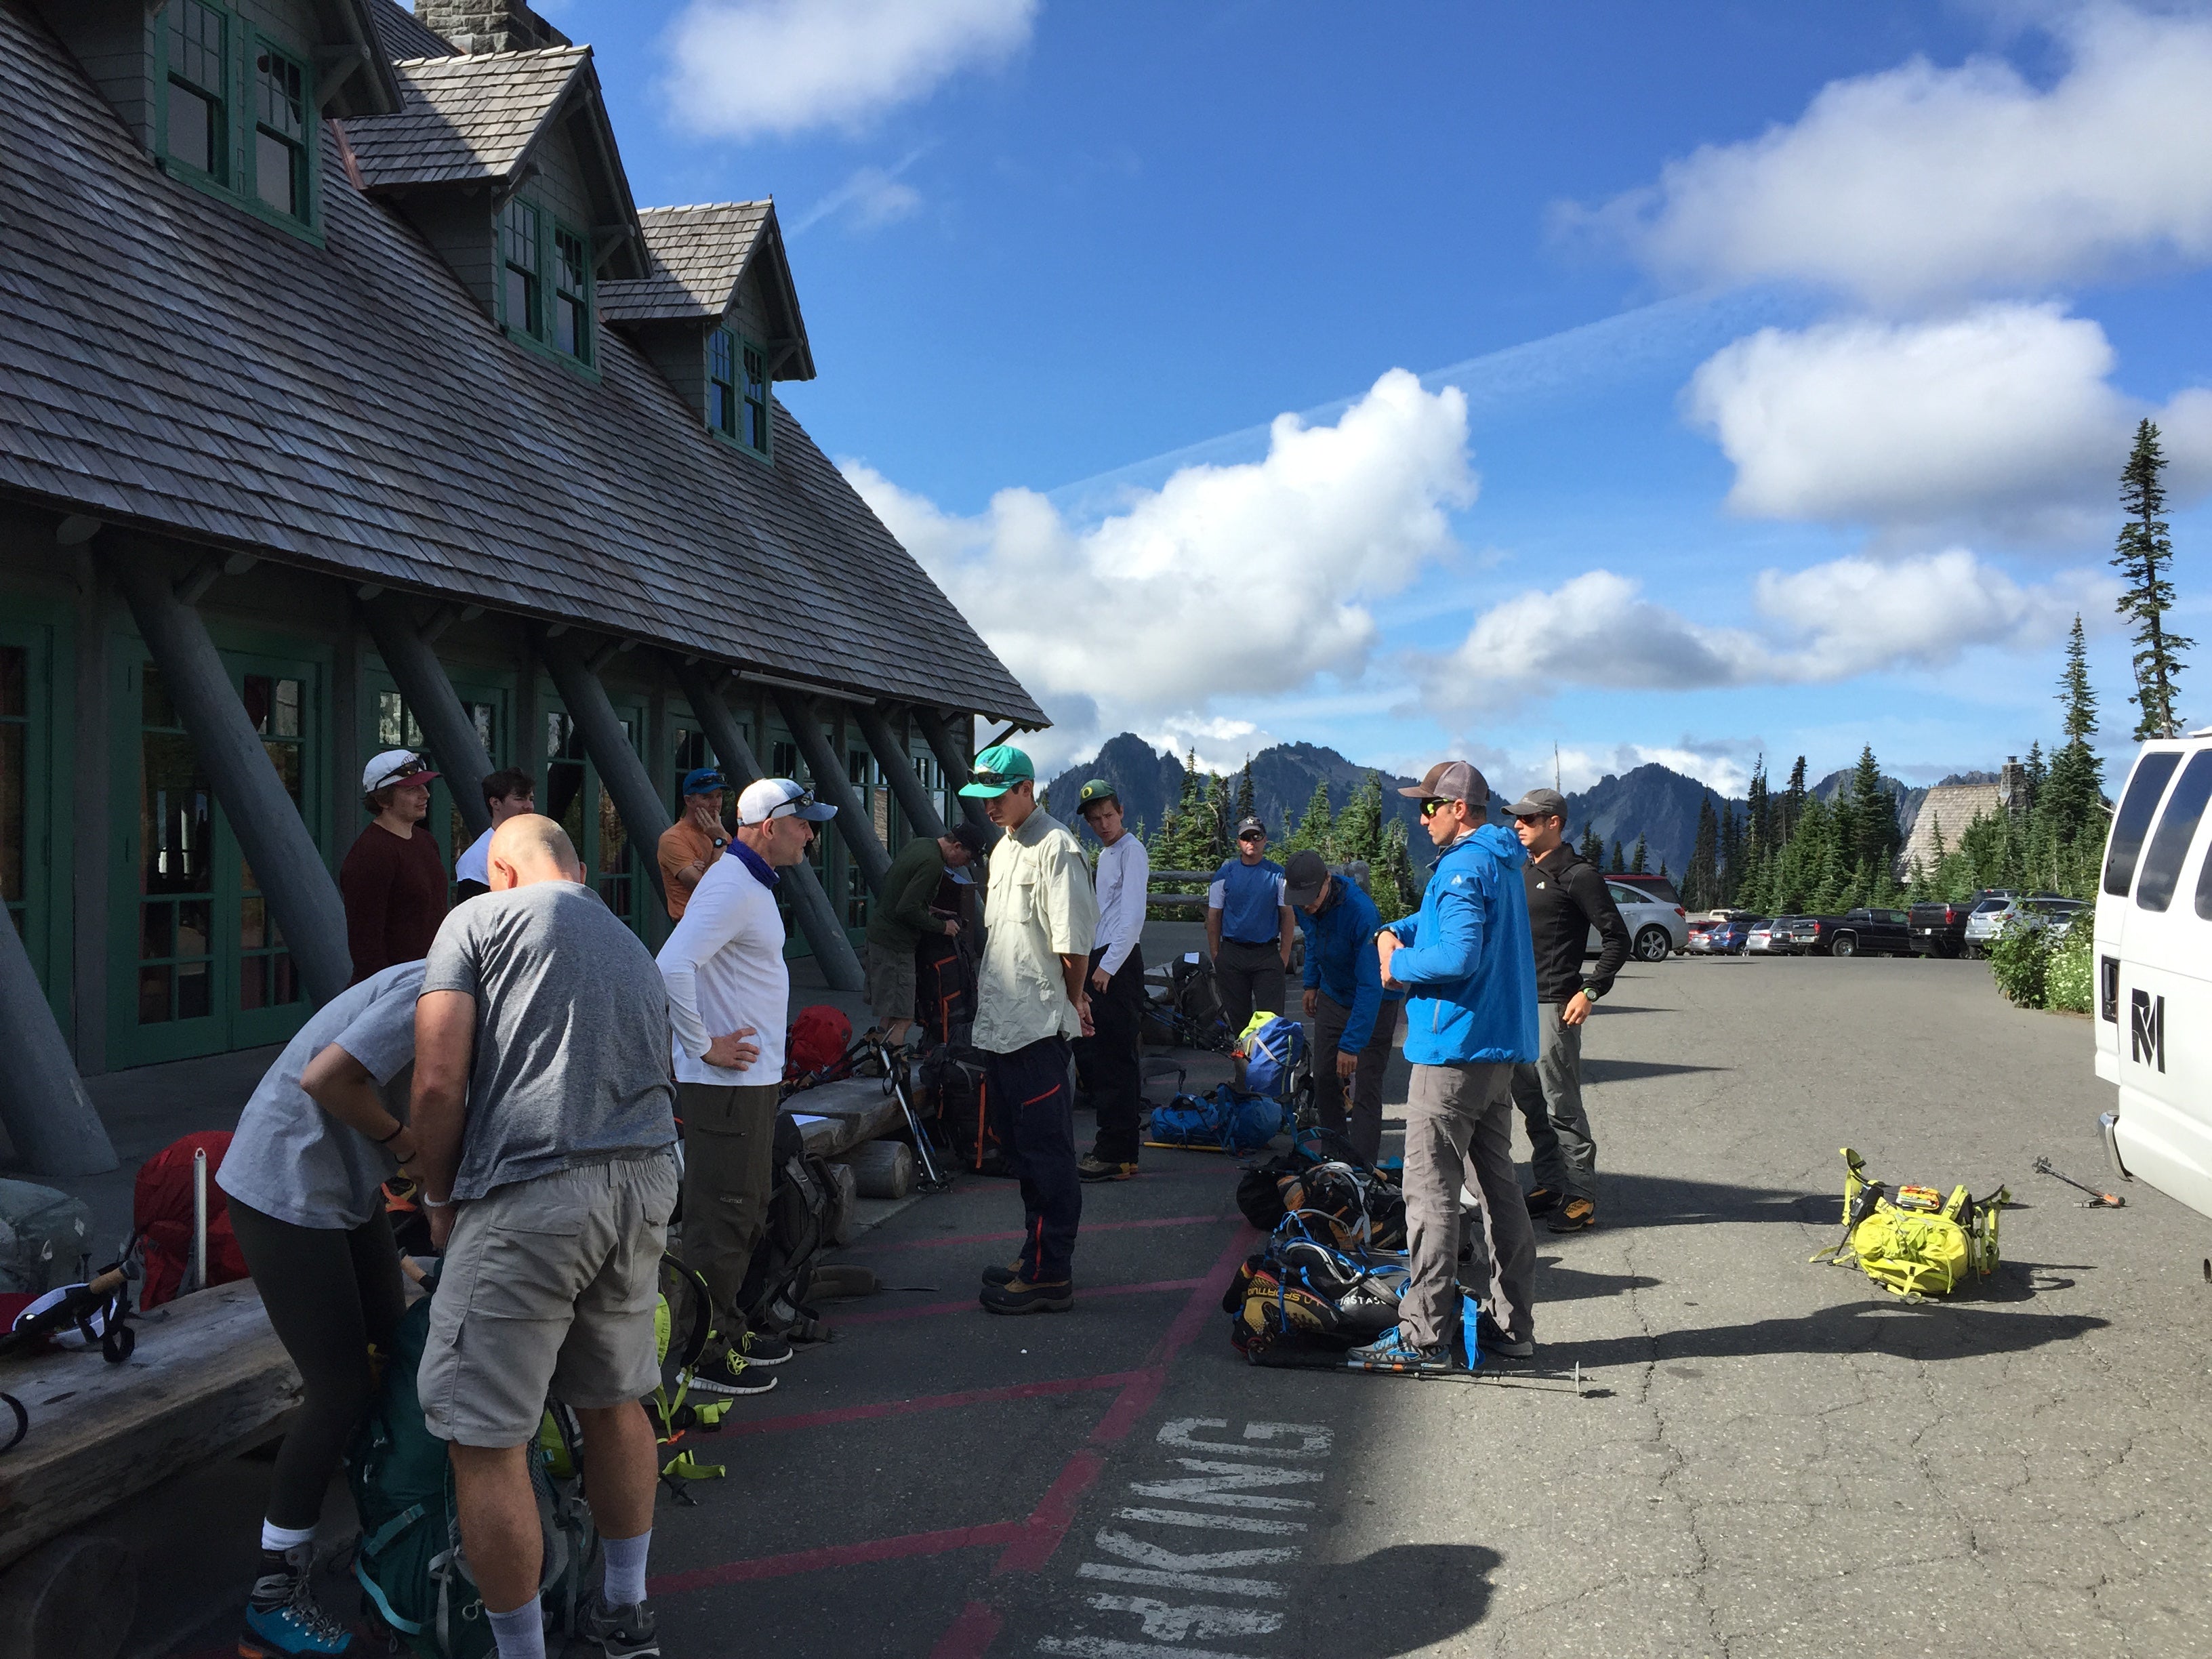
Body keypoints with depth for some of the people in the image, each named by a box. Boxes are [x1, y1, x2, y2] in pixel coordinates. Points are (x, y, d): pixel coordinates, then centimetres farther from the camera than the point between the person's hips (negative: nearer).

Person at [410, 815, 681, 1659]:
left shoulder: (480, 917, 5)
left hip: (532, 1192, -7)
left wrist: (439, 1200, 10)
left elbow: (438, 1085, -6)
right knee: (613, 1399, 23)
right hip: (648, 1181, 7)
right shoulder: (635, 949, 25)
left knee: (485, 1438, 5)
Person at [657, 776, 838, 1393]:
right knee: (721, 1219, -3)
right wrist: (704, 1047, -22)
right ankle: (707, 1354, 5)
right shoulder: (731, 887, -18)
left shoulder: (752, 884, 15)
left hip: (753, 1080, 11)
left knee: (747, 1213, 19)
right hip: (727, 1082, -11)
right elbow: (672, 966, -30)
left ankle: (730, 1329, 31)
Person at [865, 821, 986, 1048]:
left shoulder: (919, 843, 10)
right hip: (895, 942, -10)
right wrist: (941, 926, -11)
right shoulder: (932, 863, -20)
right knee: (902, 1019, -11)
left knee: (887, 1015, 17)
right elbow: (906, 910, -24)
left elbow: (887, 877, 22)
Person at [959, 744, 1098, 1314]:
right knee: (1027, 1150, 17)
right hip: (1001, 1025, 10)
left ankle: (1049, 1276, 1)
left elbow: (1074, 943, -17)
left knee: (1047, 1152, -4)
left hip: (1038, 1027, -10)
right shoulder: (1003, 848, 17)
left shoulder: (1055, 847, -14)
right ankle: (1037, 1259, 27)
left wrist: (1070, 1001, -4)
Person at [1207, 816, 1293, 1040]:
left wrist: (1284, 955, -3)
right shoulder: (1224, 874, 5)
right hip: (1232, 952, 1)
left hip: (1268, 953, -1)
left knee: (1271, 1017, -6)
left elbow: (1287, 917, 4)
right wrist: (1215, 956, 1)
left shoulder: (1277, 874, 3)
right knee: (1237, 1017, 7)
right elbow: (1214, 918, 7)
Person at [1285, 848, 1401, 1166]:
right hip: (1332, 997, 7)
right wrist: (1312, 983, 19)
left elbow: (1371, 986, -34)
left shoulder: (1360, 912, -35)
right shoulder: (1303, 905, -12)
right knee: (1324, 1078, 8)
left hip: (1374, 1002, -6)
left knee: (1366, 1089, -9)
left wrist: (1351, 1044, -35)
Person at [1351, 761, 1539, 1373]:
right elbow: (1440, 916, 27)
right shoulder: (1502, 863, 17)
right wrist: (1394, 933, 9)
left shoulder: (1464, 865, -15)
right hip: (1500, 1047, 10)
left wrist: (1400, 965, -11)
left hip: (1454, 1048, -10)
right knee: (1498, 1184, 13)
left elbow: (1461, 955, -26)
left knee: (1431, 1190, -6)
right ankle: (1512, 1324, 18)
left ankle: (1426, 1334, -4)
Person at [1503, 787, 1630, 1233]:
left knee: (1561, 1107, -7)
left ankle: (1581, 1196, -1)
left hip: (1554, 1007, -8)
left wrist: (1590, 992, -17)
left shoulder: (1577, 874, -8)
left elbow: (1617, 938, -10)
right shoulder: (1523, 872, 16)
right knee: (1530, 1103, 12)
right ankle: (1549, 1185, 21)